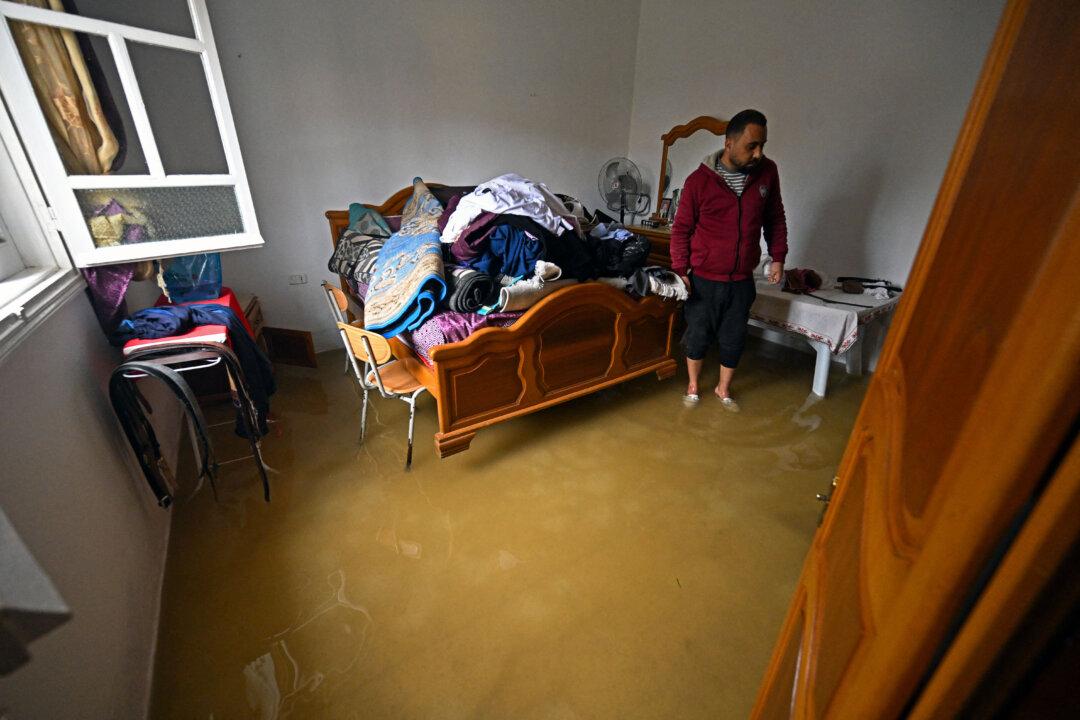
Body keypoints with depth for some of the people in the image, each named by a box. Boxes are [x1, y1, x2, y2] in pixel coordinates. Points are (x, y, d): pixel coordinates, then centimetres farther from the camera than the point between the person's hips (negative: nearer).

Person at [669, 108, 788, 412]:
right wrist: (680, 270, -9)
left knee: (734, 339, 11)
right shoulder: (699, 180, -11)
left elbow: (775, 218, 12)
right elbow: (681, 229, -6)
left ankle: (723, 389, 33)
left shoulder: (767, 172, 1)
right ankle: (693, 386, 30)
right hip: (704, 279, -3)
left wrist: (778, 257, 8)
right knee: (698, 335, 9)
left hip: (742, 280, 3)